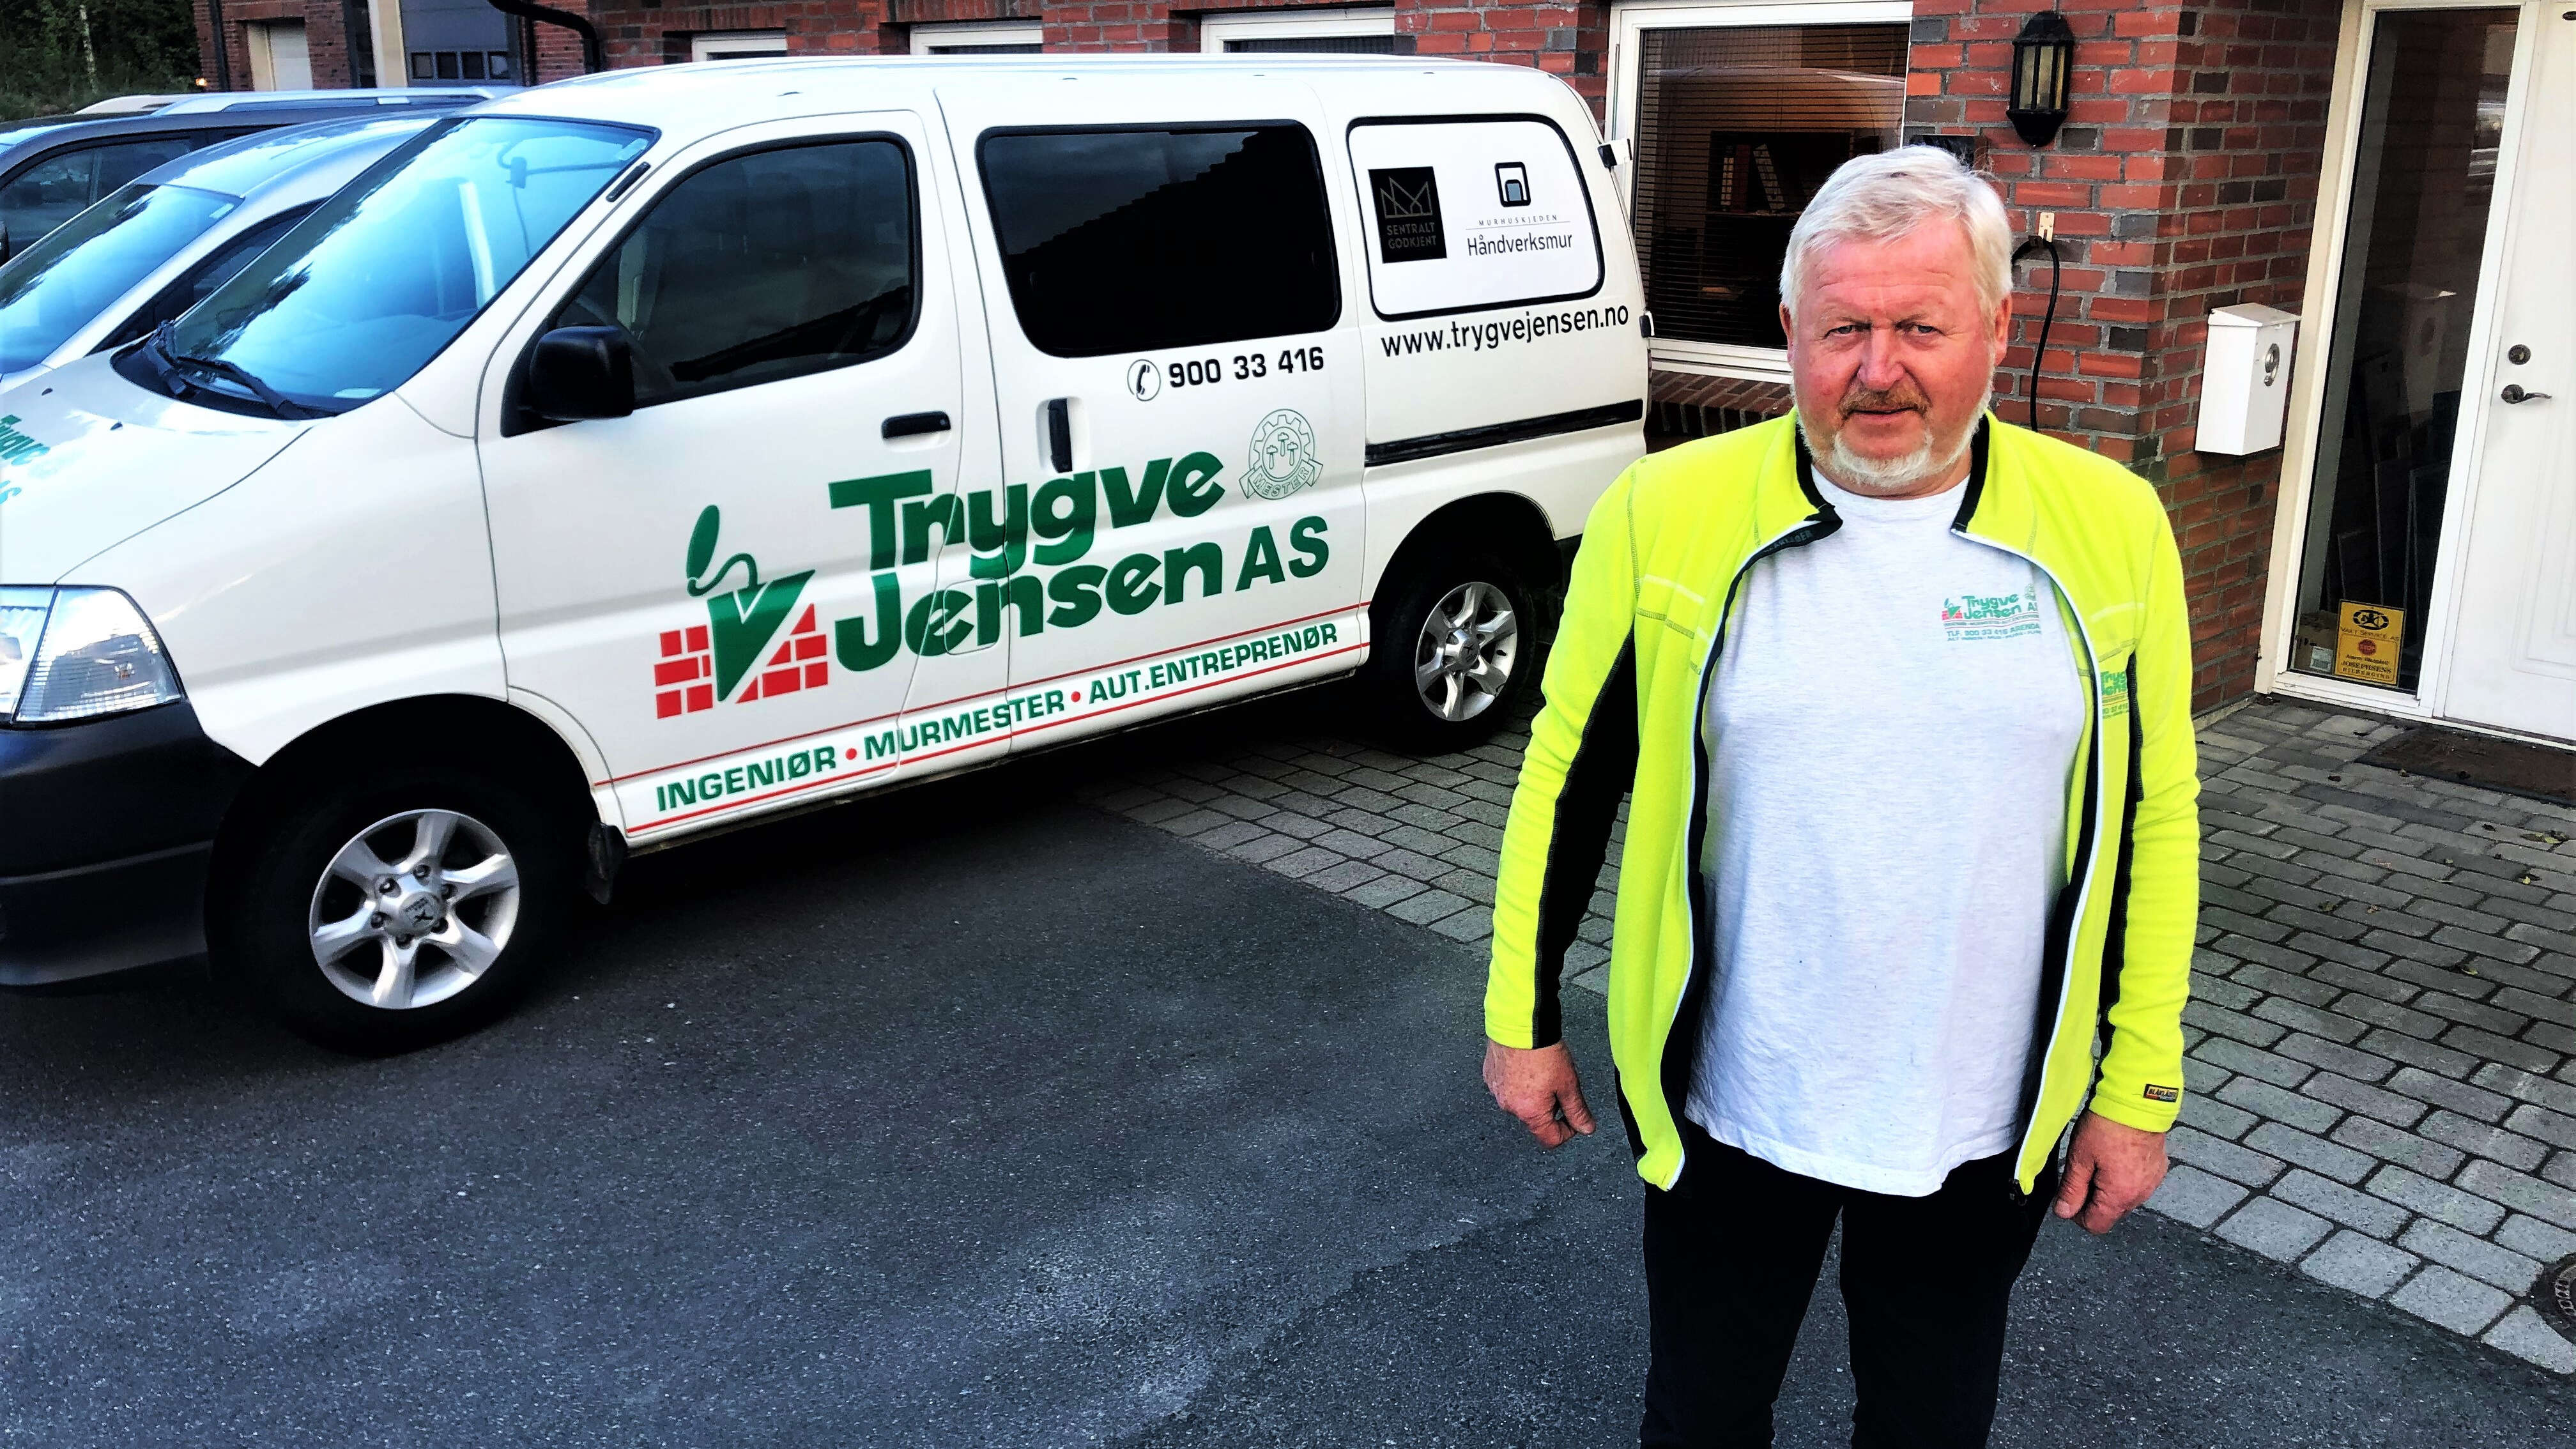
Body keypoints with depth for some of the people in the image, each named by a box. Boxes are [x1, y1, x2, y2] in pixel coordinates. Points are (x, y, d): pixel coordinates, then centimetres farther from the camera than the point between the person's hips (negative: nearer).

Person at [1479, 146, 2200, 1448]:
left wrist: (2137, 1089, 1)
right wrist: (1521, 1021, 1)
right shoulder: (1668, 515, -10)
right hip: (1726, 1107, -1)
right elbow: (1569, 778, -2)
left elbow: (2153, 820, 1)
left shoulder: (2109, 530, -6)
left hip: (1985, 1130, 1)